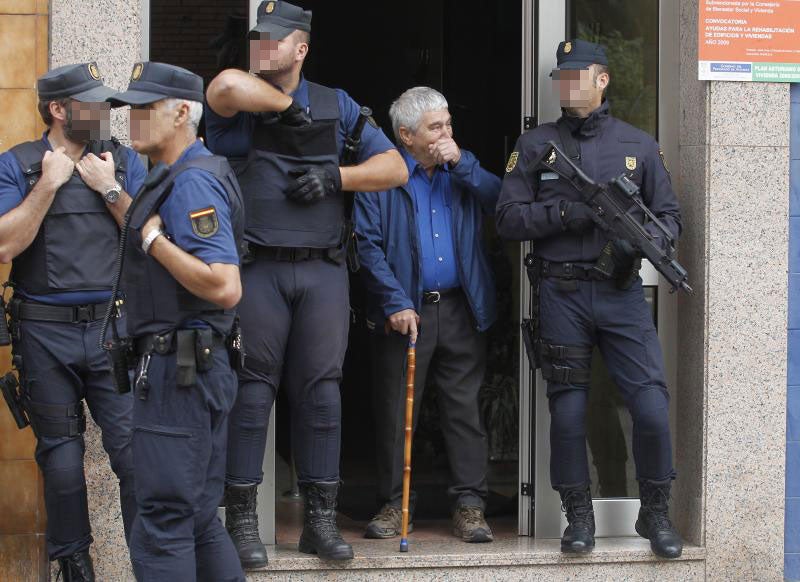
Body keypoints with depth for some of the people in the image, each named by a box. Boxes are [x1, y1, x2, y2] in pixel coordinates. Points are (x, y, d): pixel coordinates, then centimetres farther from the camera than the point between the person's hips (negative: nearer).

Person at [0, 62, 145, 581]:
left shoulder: (125, 162, 8)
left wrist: (109, 189, -6)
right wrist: (49, 184, -10)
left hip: (115, 327, 1)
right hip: (46, 333, -1)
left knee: (134, 449, -8)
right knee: (61, 455, 9)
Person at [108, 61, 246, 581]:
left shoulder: (193, 181, -17)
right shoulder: (175, 177, 16)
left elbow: (224, 287, -27)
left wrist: (154, 240, -18)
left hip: (178, 368, -11)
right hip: (198, 367, 11)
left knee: (162, 525, -7)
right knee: (198, 521, 15)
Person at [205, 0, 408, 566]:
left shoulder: (336, 106, 14)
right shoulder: (238, 105, 4)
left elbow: (394, 168, 13)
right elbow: (227, 84, -23)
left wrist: (337, 177, -2)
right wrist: (288, 103, -9)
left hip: (323, 270, 3)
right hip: (255, 269, -2)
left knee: (320, 391, 3)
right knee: (251, 390, -3)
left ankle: (321, 520, 10)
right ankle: (241, 521, 2)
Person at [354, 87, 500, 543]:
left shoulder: (463, 172, 12)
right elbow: (368, 245, -6)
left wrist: (462, 163, -8)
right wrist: (395, 304, -13)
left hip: (462, 310, 3)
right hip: (405, 311, -2)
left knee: (465, 408, 2)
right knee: (396, 412, 3)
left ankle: (470, 505, 6)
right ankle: (395, 503, 12)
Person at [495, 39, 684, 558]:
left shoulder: (639, 145, 9)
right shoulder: (536, 145, 7)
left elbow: (670, 214, 11)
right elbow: (509, 218, 1)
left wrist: (644, 240, -11)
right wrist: (565, 213, -14)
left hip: (622, 293, 0)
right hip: (562, 295, 0)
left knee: (653, 408, -8)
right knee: (568, 411, 4)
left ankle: (656, 513, 10)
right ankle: (579, 516, 18)